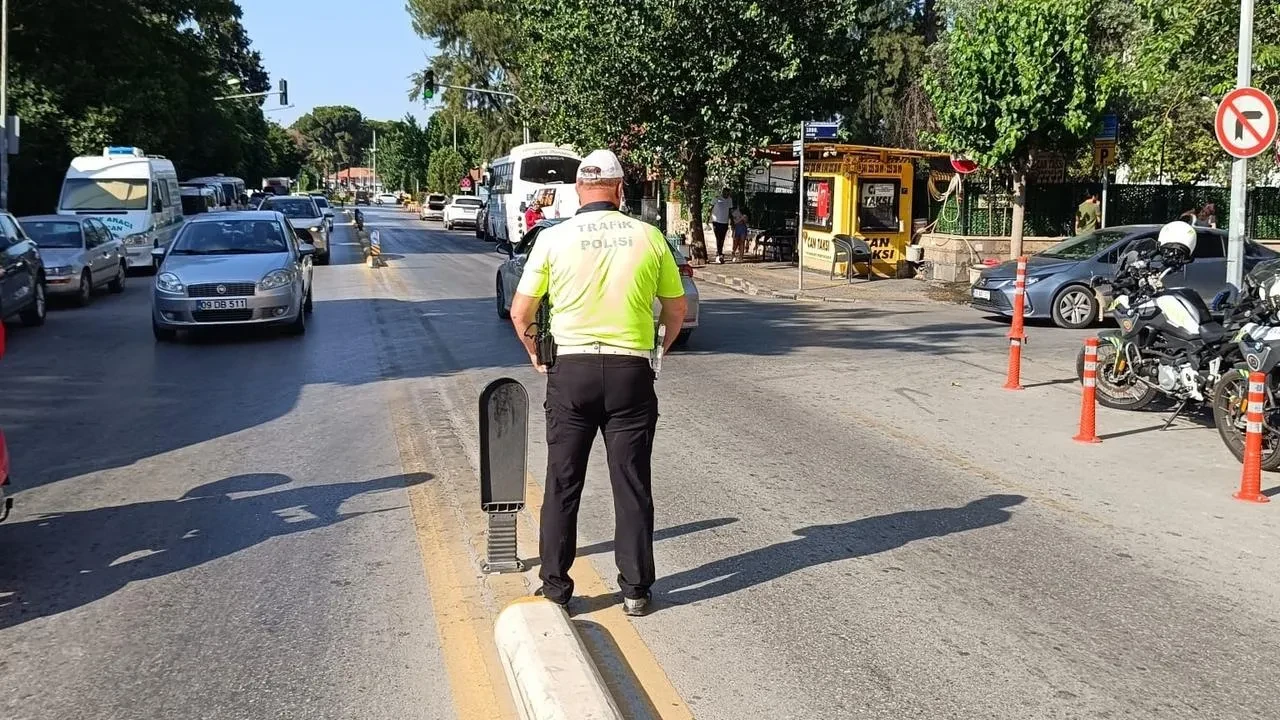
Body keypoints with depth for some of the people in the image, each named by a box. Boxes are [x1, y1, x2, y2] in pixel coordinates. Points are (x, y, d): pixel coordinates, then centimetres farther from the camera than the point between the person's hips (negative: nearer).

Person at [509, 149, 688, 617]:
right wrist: (659, 350, 26)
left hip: (571, 370, 0)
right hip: (631, 372, 1)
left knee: (562, 484, 9)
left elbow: (520, 313, 1)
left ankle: (555, 588, 16)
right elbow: (677, 308, 9)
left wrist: (534, 354, 18)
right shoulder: (649, 237, 0)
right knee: (632, 484, 9)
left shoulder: (554, 238, -3)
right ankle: (635, 590, 16)